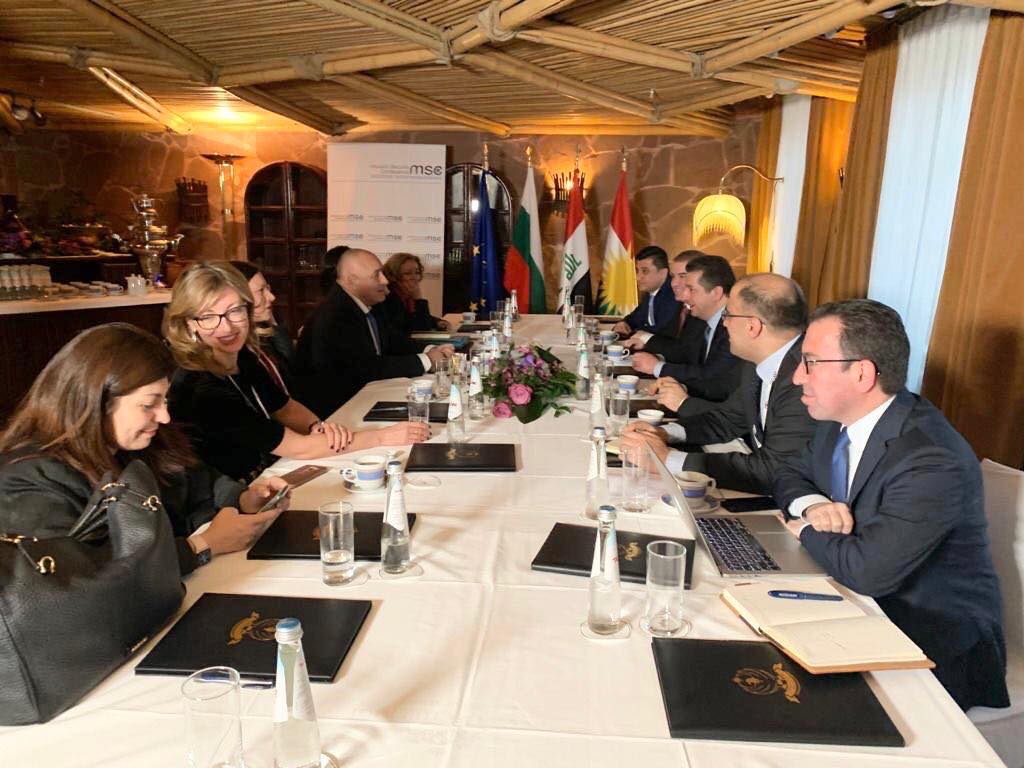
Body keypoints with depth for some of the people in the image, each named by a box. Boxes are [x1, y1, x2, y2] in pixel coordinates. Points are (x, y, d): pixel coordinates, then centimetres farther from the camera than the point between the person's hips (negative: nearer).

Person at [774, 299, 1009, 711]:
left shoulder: (932, 463, -28)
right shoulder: (840, 420, -2)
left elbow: (867, 571, -33)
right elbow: (792, 474, 12)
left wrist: (808, 531, -13)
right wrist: (812, 505, -11)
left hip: (936, 647, -7)